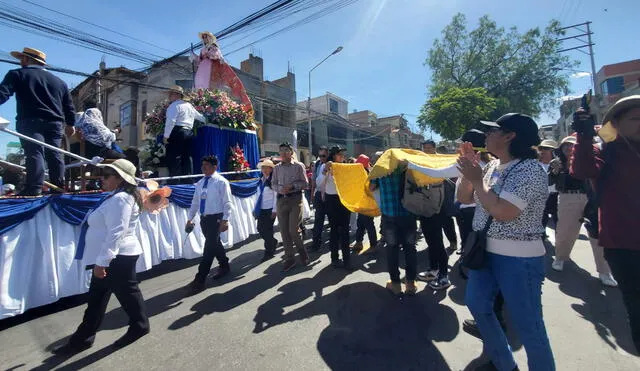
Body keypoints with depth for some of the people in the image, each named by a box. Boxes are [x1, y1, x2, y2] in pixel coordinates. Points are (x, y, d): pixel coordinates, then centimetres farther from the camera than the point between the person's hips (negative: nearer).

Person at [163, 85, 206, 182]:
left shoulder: (174, 105, -2)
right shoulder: (189, 105, 22)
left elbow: (171, 121, -13)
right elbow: (200, 116, 35)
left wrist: (166, 136, -11)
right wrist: (207, 120, 54)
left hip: (177, 133, -8)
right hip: (189, 133, 8)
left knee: (174, 159, -7)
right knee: (187, 158, 8)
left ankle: (175, 181, -10)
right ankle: (188, 181, 8)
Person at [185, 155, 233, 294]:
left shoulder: (221, 182, -9)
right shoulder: (200, 183, 10)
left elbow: (227, 202, -13)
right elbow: (195, 201, 14)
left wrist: (225, 220, -19)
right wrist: (190, 219, 11)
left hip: (216, 218, -7)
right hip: (204, 218, 7)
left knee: (209, 247, -4)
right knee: (215, 245, 18)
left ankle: (200, 280, 4)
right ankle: (224, 266, 37)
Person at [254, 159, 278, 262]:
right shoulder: (261, 180, 11)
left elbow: (276, 196, -12)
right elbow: (259, 196, 14)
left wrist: (274, 210, -15)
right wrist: (255, 209, 13)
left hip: (269, 209, -6)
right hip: (261, 209, 6)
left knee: (267, 230, 1)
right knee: (260, 229, 11)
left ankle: (269, 252, 20)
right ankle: (273, 242, 38)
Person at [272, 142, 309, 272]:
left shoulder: (299, 166, -1)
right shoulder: (277, 168, 11)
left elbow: (305, 183, -2)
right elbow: (273, 184, 10)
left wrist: (293, 186, -17)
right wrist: (280, 189, -10)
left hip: (295, 199, -4)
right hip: (281, 200, 4)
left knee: (293, 230, -6)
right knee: (284, 231, 7)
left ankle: (302, 252, 23)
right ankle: (289, 258, 20)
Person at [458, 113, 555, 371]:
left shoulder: (529, 169, -18)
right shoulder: (491, 166, 6)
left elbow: (502, 212, -29)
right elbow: (464, 198, 10)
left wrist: (476, 179, -18)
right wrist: (468, 171, -3)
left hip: (519, 259, -9)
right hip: (485, 251, 9)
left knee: (527, 325, 5)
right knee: (477, 305, 20)